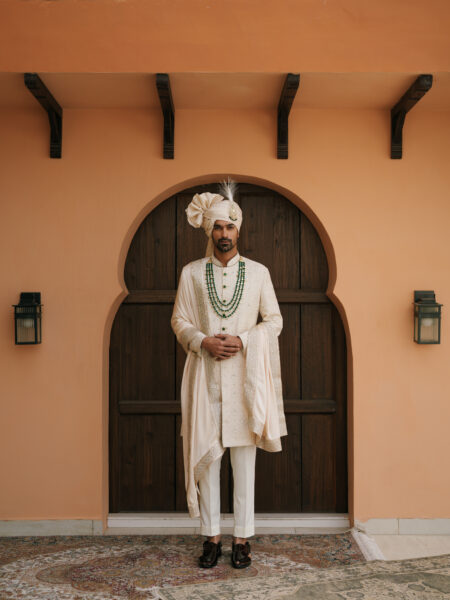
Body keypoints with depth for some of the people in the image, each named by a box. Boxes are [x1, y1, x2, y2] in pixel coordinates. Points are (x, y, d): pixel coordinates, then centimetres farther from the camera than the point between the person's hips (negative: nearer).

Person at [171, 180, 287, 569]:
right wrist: (204, 342, -11)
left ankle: (243, 537, 14)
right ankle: (212, 536, 15)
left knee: (244, 457, 3)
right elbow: (179, 321, 7)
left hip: (245, 374, 0)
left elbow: (274, 320, 5)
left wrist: (242, 340, -10)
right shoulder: (191, 273, 7)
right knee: (206, 454, 3)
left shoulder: (258, 272, 6)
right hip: (206, 375, 1)